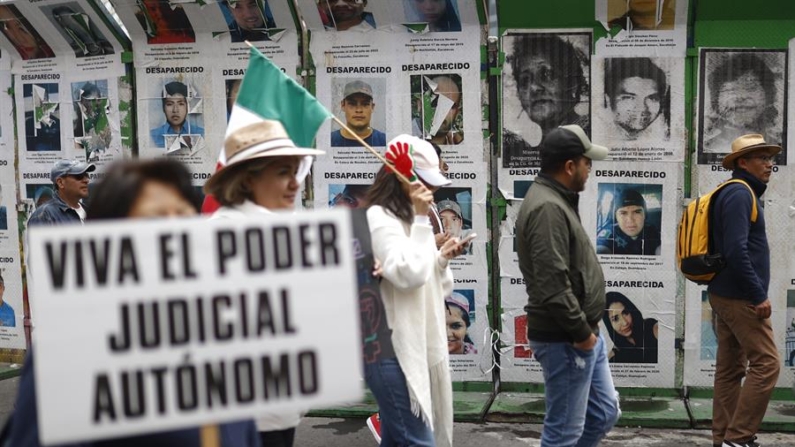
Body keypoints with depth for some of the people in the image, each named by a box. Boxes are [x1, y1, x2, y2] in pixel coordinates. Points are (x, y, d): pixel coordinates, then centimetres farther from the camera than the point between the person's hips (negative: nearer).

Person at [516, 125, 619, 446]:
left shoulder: (557, 201, 13)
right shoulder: (547, 208, -21)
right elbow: (553, 286, -28)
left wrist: (587, 330, 16)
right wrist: (581, 332, -18)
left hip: (583, 334, 10)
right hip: (566, 339, -10)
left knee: (604, 413, 19)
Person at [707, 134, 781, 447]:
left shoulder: (740, 193, 18)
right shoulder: (740, 193, -14)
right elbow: (736, 251, -23)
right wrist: (758, 295, -20)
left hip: (729, 295, 10)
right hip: (740, 297, -10)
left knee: (731, 368, 10)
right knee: (766, 363, -8)